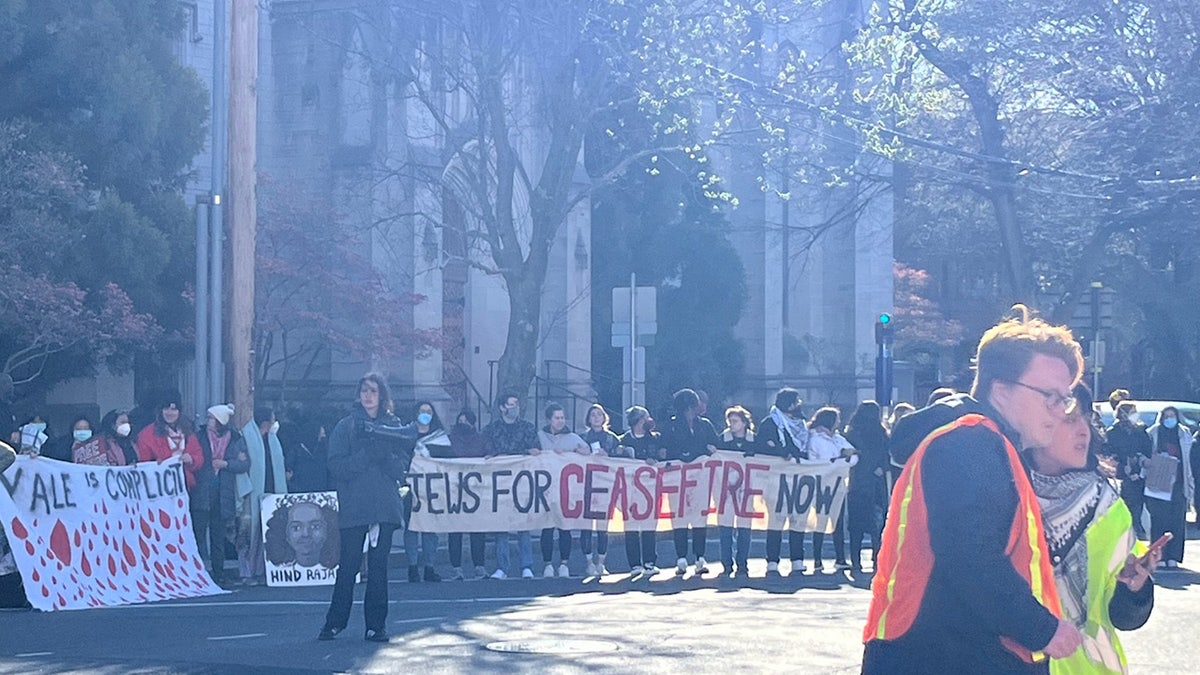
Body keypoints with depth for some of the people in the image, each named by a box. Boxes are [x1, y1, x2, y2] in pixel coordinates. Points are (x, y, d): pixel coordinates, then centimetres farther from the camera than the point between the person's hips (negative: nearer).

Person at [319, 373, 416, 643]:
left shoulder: (393, 426, 11)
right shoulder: (345, 426, 4)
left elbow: (403, 466, 5)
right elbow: (336, 466, -5)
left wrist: (386, 456, -14)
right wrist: (366, 456, -17)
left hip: (385, 507, 2)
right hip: (353, 507, -2)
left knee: (379, 566, 3)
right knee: (348, 565, -2)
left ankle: (376, 625, 7)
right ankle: (334, 622, 7)